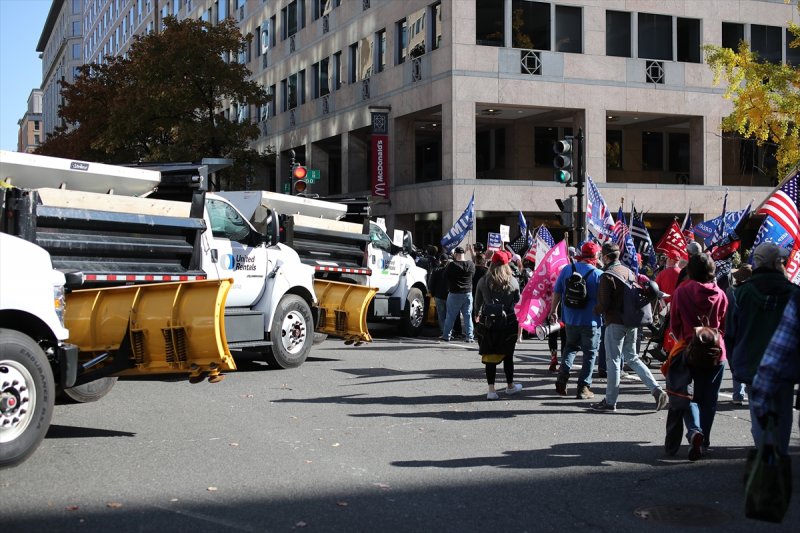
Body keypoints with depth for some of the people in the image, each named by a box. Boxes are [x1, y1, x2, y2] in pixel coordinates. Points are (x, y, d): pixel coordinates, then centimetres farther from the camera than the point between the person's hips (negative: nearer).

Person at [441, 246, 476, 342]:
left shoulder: (452, 265, -15)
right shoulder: (471, 264, -3)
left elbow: (445, 276, -4)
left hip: (454, 294, -3)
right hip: (468, 293, 3)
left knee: (450, 316, 7)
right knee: (468, 316, 8)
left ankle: (446, 335, 12)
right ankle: (469, 336, 5)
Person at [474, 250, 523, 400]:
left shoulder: (483, 281, -4)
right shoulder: (512, 281, -6)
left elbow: (477, 302, 6)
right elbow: (518, 300, 7)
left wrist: (478, 314, 26)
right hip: (508, 322, 0)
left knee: (490, 355, 3)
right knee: (508, 355, 13)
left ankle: (491, 389, -3)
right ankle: (510, 386, 28)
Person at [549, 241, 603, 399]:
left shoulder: (567, 270, -1)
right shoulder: (598, 274, -11)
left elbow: (557, 292, 5)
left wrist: (553, 311, 15)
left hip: (570, 319, 4)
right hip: (591, 320, -4)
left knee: (570, 347, 22)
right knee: (590, 353, 8)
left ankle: (562, 378, 6)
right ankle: (583, 388, 7)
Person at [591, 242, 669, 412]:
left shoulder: (607, 275, -13)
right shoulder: (628, 271, 11)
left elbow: (604, 304, -17)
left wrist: (595, 310, 1)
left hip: (615, 323, -7)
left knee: (613, 360, 0)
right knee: (632, 358, 16)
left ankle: (610, 401, 7)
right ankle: (657, 389, 3)